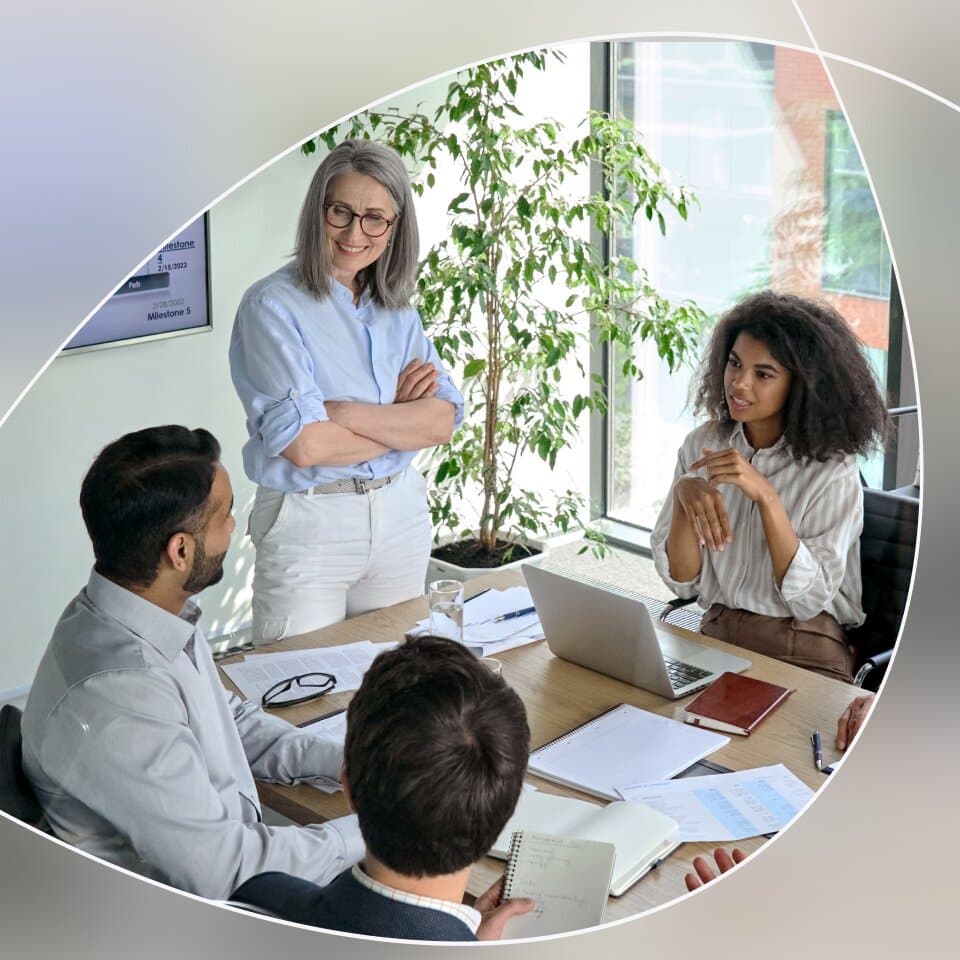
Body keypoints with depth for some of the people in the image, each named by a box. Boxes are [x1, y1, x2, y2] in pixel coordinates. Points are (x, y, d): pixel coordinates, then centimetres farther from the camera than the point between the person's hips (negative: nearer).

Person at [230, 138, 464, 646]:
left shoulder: (396, 309, 7)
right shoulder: (273, 305, -11)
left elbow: (442, 421, -5)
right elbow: (303, 445, -21)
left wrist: (348, 413, -19)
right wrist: (398, 419, -8)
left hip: (400, 513, 6)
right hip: (308, 522, -5)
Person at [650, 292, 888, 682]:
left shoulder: (832, 469, -9)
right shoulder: (702, 445, 2)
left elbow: (809, 599, -15)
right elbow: (682, 581, 0)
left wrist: (765, 496, -24)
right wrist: (684, 496, -18)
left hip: (804, 655, -3)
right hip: (715, 637, 3)